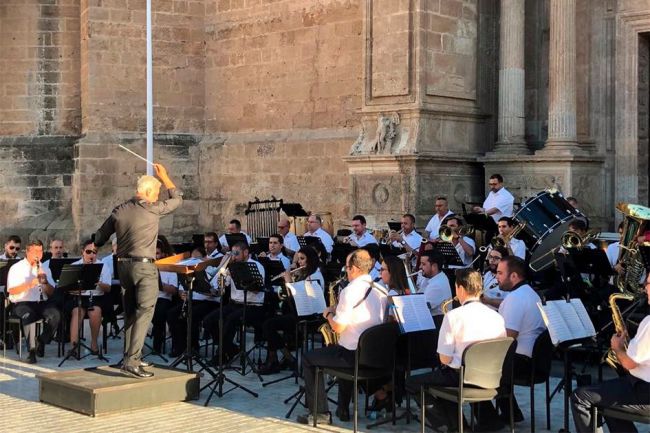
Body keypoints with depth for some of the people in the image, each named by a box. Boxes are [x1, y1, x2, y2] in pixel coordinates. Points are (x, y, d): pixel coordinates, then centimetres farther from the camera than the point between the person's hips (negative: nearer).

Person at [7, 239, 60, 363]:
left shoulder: (45, 269, 16)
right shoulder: (16, 268, 3)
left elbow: (51, 292, 10)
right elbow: (11, 291, -9)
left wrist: (45, 282, -11)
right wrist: (30, 284, -23)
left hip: (42, 302, 4)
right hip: (22, 303, -4)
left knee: (55, 315, -28)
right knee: (29, 315, -38)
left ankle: (42, 341, -6)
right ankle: (32, 350, -32)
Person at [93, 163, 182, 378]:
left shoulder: (119, 210, 7)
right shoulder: (152, 208, -11)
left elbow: (99, 238, 14)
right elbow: (177, 198, 5)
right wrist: (164, 176, 15)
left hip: (123, 264, 7)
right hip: (144, 266, -7)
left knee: (130, 313, 17)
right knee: (144, 313, -7)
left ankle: (130, 357, 26)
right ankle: (131, 362, -15)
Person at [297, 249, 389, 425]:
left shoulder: (350, 290, -18)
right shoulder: (381, 290, 6)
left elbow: (338, 327, -19)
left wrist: (329, 314, 2)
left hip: (354, 354, -8)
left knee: (309, 359, 11)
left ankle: (320, 412, 9)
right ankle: (343, 409, 37)